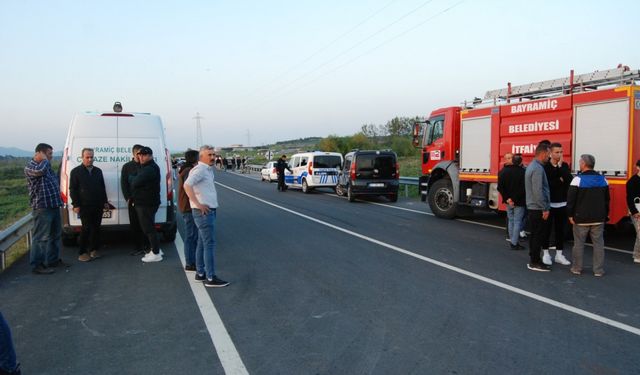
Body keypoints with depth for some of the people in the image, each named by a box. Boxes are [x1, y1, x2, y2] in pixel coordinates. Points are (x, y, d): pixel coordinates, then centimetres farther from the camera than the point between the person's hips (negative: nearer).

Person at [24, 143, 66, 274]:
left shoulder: (47, 167, 18)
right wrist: (44, 159, -15)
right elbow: (39, 171, -32)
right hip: (42, 208, -9)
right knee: (41, 237, -6)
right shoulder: (30, 167, -9)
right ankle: (37, 265, 0)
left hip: (54, 206, 9)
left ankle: (53, 260, 29)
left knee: (55, 235, 17)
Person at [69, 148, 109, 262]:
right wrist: (76, 205, -8)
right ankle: (82, 253, 1)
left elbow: (102, 188, 21)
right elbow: (72, 189, -2)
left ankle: (94, 250, 17)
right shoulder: (76, 171, 1)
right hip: (84, 206, -5)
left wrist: (105, 201, 15)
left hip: (98, 206, 5)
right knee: (86, 229, -7)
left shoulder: (98, 171, 15)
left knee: (96, 228, 7)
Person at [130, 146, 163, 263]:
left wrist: (131, 177, -1)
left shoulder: (150, 169, -19)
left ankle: (156, 254, 0)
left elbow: (135, 182, -20)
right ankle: (155, 249, 28)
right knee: (148, 227, 18)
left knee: (148, 228, -6)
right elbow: (136, 181, 19)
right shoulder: (145, 167, 18)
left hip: (146, 204, -11)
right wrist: (134, 178, -1)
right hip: (143, 202, 11)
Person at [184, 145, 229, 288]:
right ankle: (211, 278, -5)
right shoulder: (200, 170, -15)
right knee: (209, 244, -8)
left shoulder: (208, 170, 14)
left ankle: (200, 273, 24)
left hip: (208, 211, 10)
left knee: (202, 243, 15)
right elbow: (187, 185, -29)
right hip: (204, 212, -10)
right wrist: (198, 204, -26)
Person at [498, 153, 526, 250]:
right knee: (517, 222, 1)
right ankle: (514, 243, 1)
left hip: (509, 201, 5)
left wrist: (507, 198, -4)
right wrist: (515, 200, -13)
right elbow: (523, 188, -20)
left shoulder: (503, 171, 1)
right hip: (519, 202, -5)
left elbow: (500, 187, -1)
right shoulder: (522, 172, -15)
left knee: (511, 221, 16)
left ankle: (512, 241, 21)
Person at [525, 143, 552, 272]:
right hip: (538, 208, -10)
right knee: (539, 235, -4)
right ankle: (535, 262, 2)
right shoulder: (538, 168, -18)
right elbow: (538, 191, -23)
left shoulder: (531, 166, 14)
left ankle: (533, 260, 21)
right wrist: (545, 208, -18)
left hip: (532, 207, 10)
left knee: (535, 234, 14)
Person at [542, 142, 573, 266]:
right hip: (548, 204, -4)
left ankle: (559, 255, 19)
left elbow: (569, 180, -12)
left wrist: (560, 167, -15)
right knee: (547, 229, 5)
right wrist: (559, 181, -11)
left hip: (562, 204, 4)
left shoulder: (564, 166, 5)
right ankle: (546, 254, 15)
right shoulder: (544, 166, -7)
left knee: (561, 230, 10)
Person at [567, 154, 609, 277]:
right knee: (598, 243, 8)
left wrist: (570, 215, -2)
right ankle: (598, 270, 11)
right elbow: (607, 199, 11)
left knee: (579, 243, 6)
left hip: (581, 218, -4)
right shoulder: (603, 179, 4)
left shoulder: (578, 179, -12)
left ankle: (577, 268, 12)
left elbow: (570, 199, -11)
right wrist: (605, 215, 18)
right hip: (599, 219, 4)